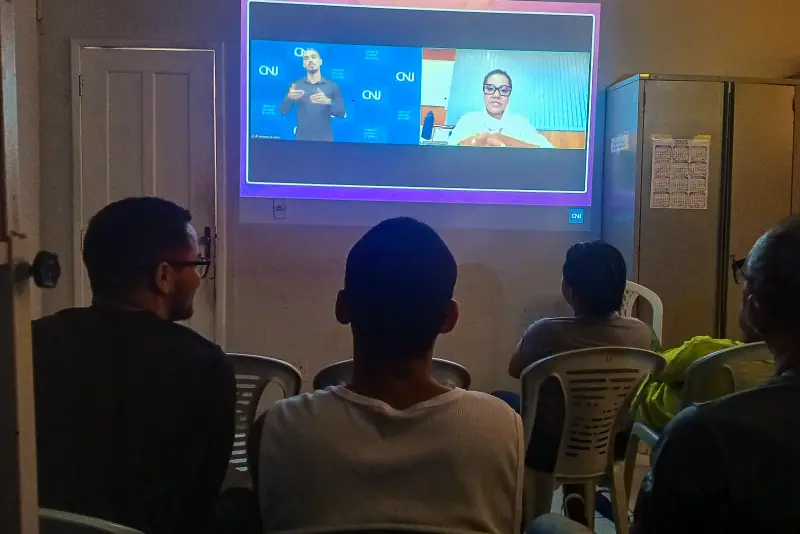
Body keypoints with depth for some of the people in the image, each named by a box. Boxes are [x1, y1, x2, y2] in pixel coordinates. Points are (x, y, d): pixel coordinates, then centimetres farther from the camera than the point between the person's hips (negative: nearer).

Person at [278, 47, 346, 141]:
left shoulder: (332, 86, 4)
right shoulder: (296, 85, 6)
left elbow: (342, 113, -2)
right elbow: (282, 111, 1)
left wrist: (328, 102, -20)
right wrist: (289, 98, -19)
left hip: (324, 139, -1)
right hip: (302, 138, 1)